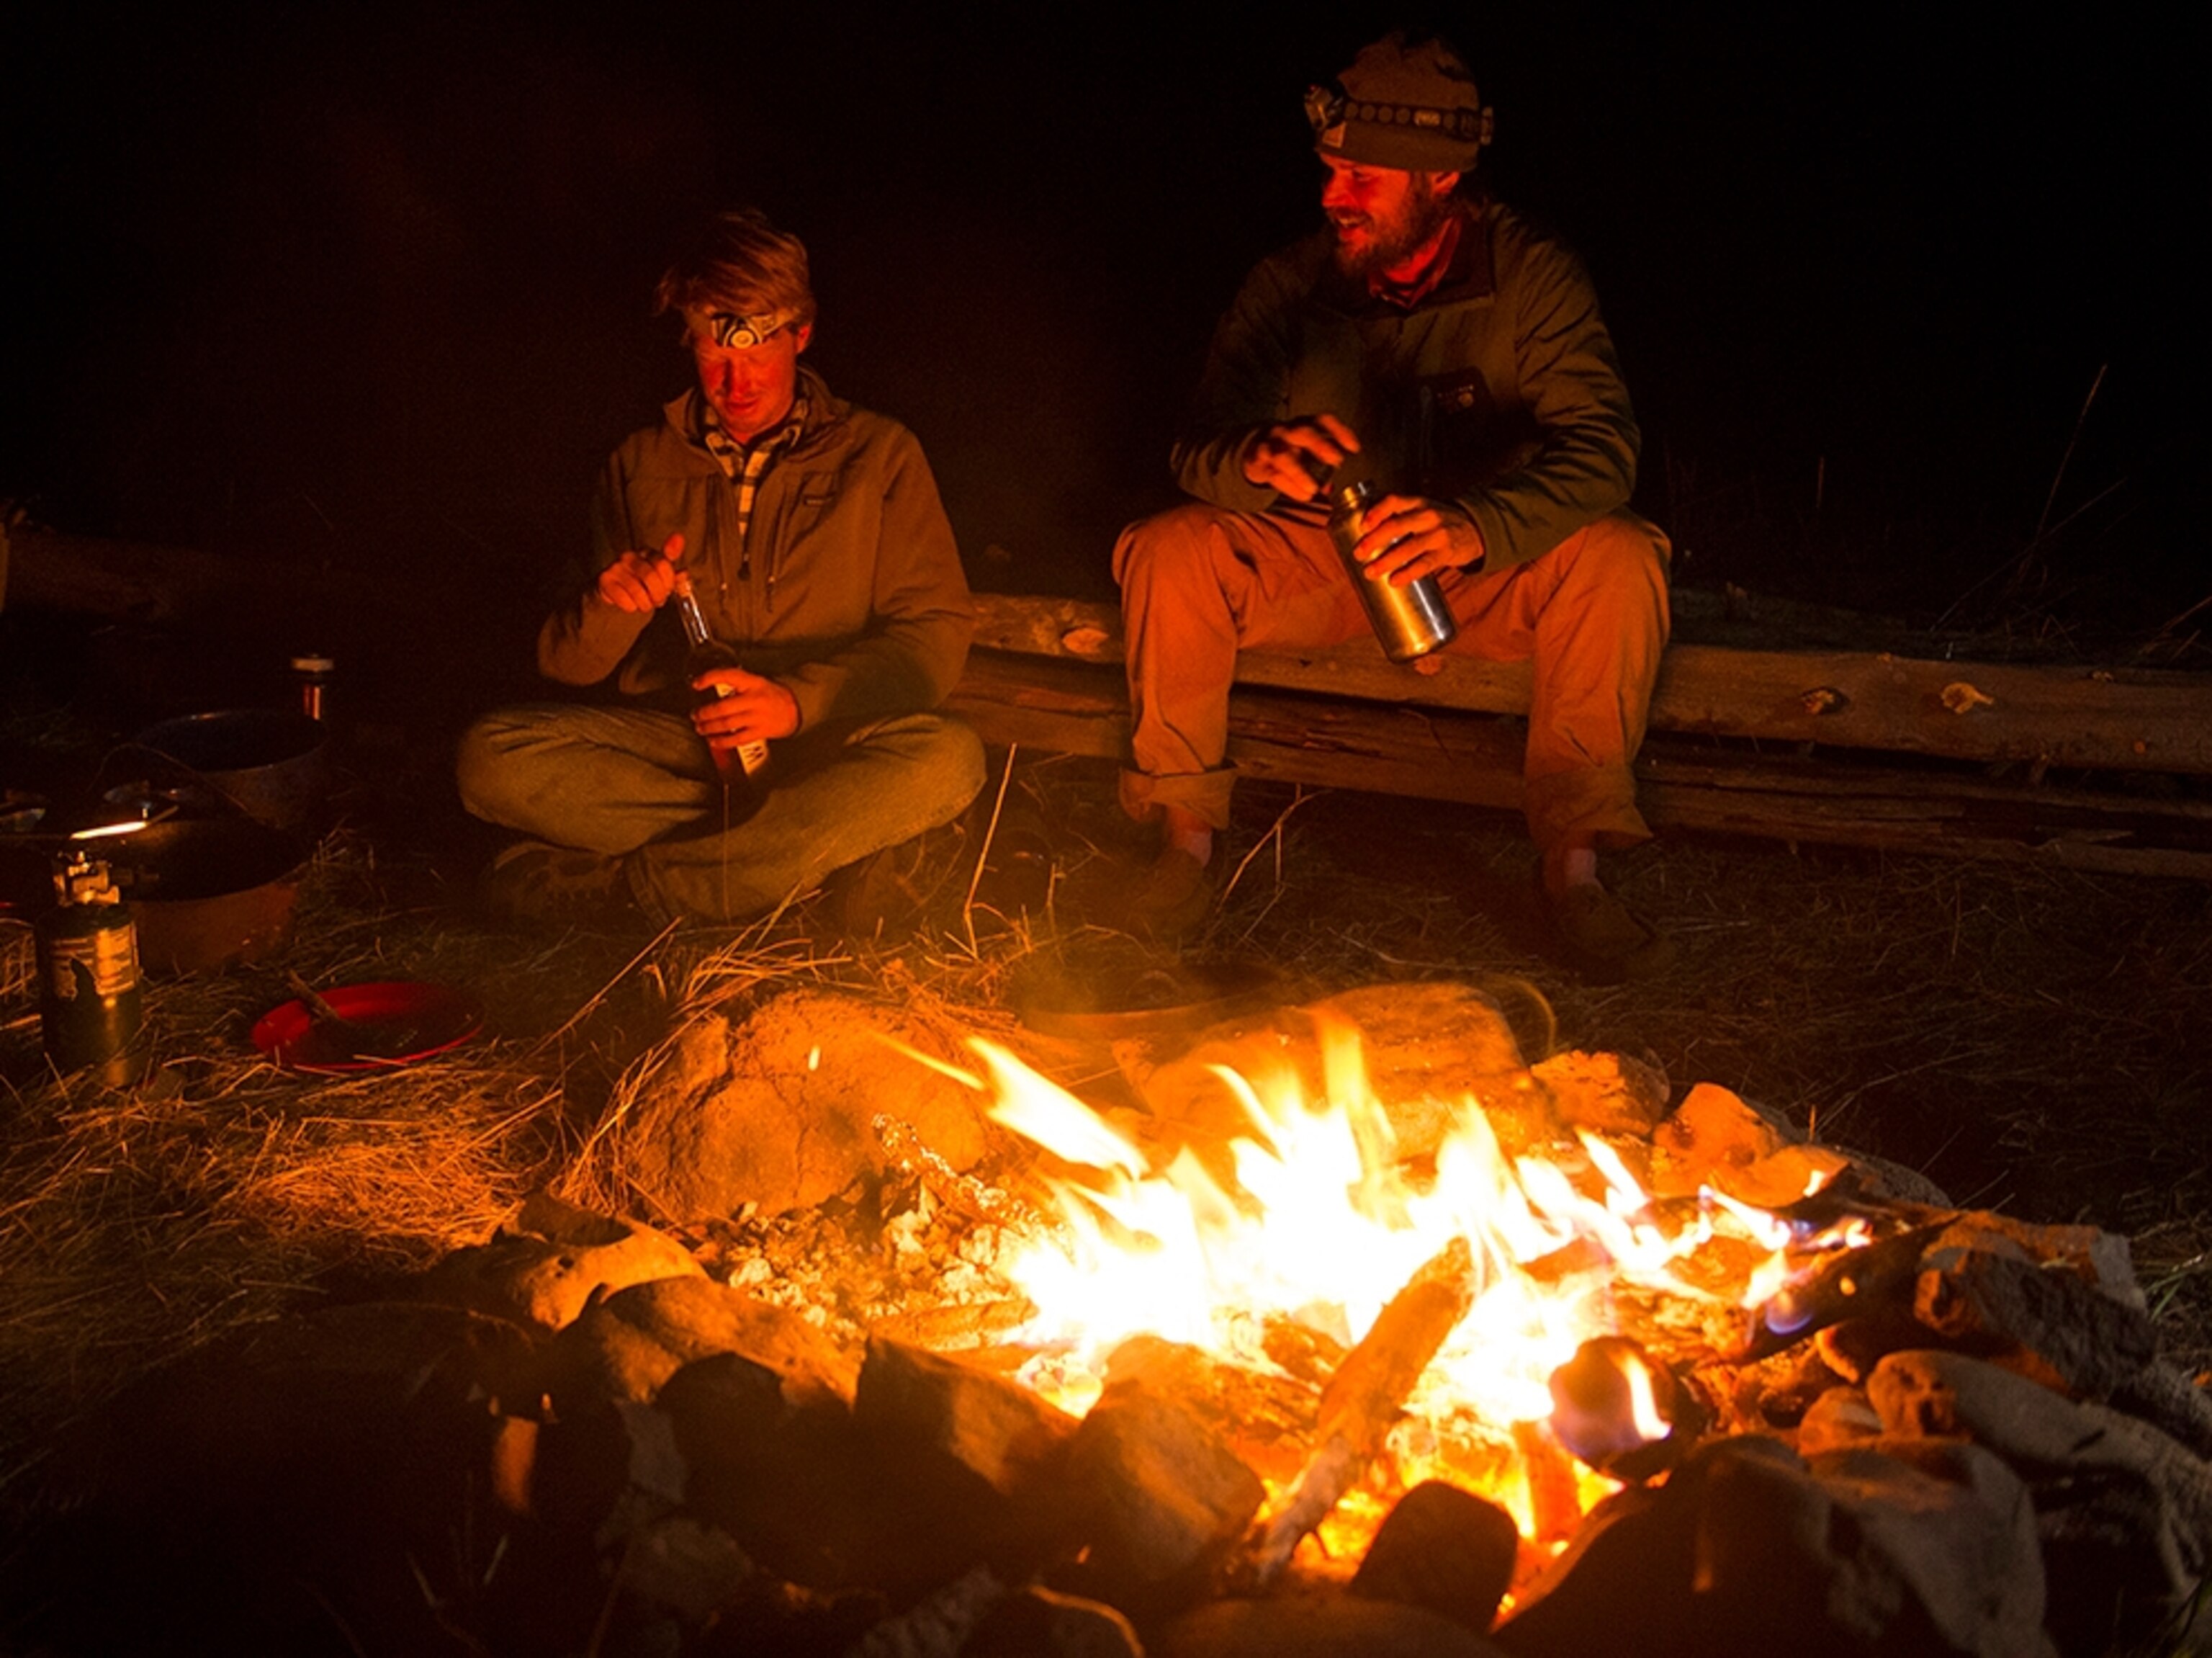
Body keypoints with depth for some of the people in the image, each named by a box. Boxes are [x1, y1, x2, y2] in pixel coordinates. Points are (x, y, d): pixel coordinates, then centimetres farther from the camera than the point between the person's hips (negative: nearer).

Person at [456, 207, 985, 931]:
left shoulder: (877, 456, 5)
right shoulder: (640, 467, 11)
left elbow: (935, 634, -2)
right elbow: (568, 663, 9)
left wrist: (802, 699, -18)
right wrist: (611, 606, -15)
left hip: (817, 749, -1)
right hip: (668, 746, 2)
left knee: (948, 760, -34)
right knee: (493, 757, -25)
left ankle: (618, 885, -28)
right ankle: (815, 841, -22)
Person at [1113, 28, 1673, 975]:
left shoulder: (1529, 277, -13)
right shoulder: (1290, 285, -7)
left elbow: (1598, 445, -25)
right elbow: (1200, 449, -13)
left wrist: (1477, 527, -45)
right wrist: (1260, 459, -40)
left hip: (1484, 569, -1)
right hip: (1315, 561, 1)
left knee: (1617, 559, -30)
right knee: (1171, 553, -25)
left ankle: (1574, 861, -20)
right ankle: (1185, 836, -12)